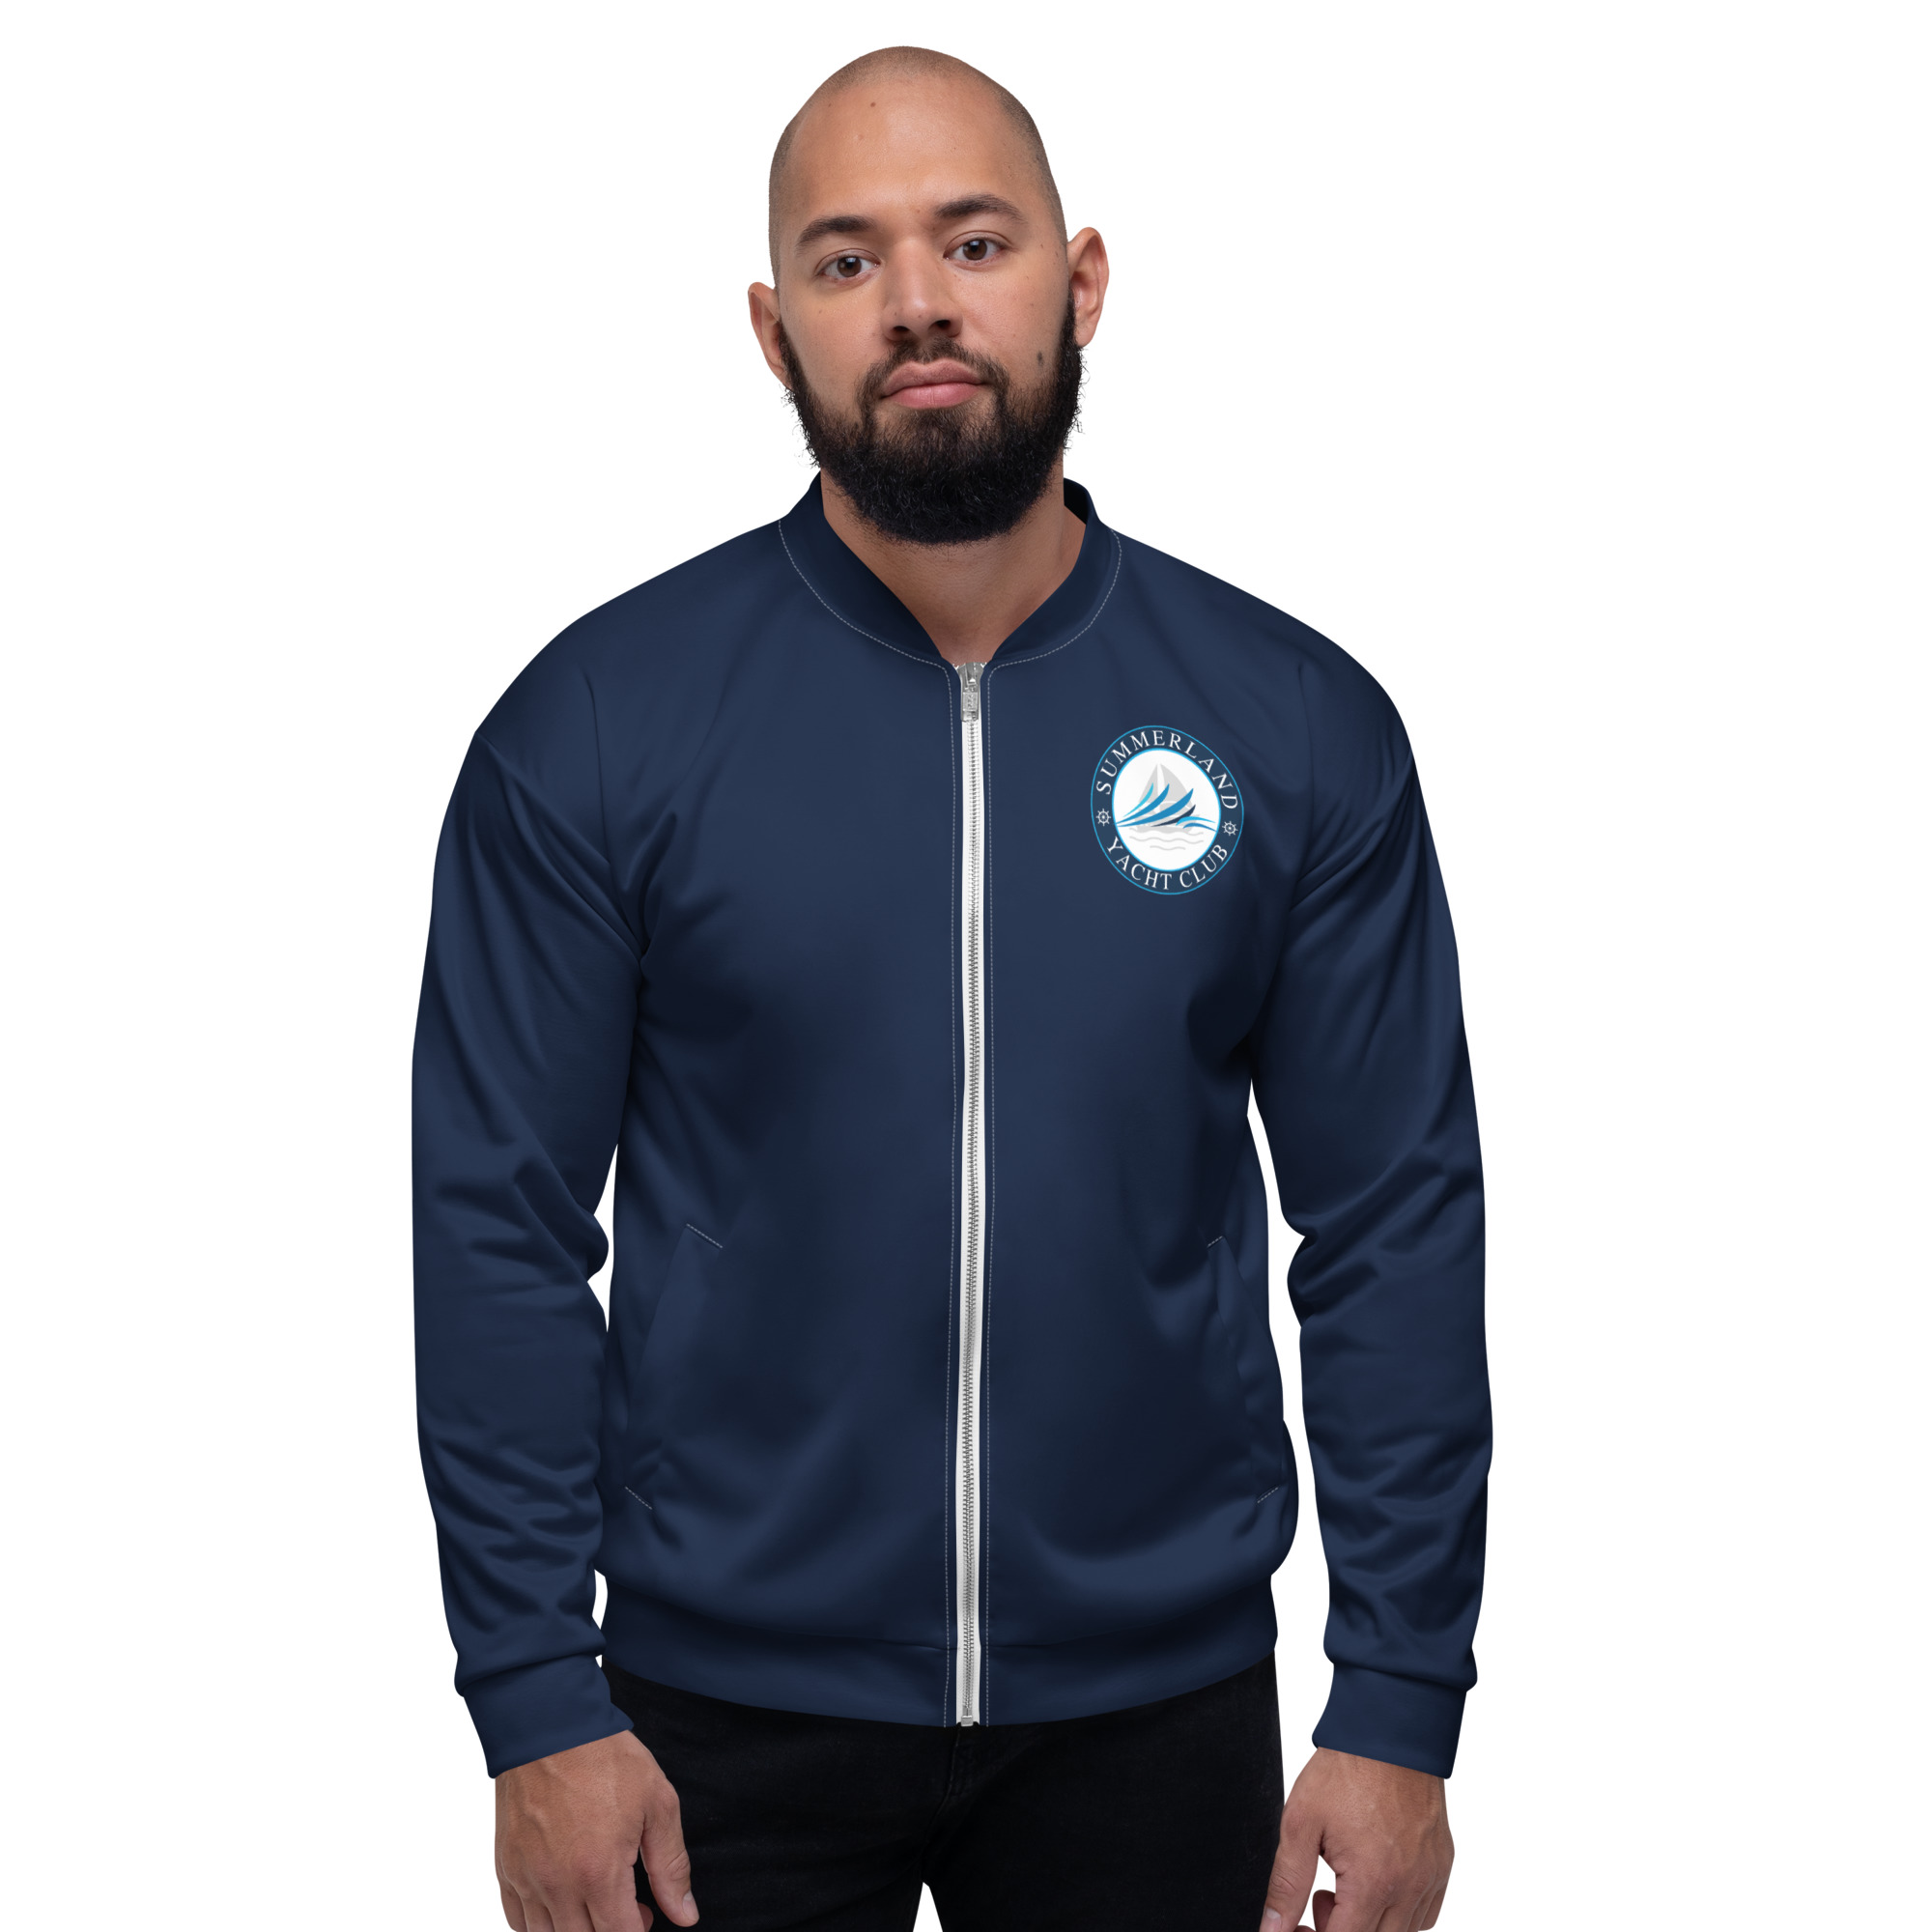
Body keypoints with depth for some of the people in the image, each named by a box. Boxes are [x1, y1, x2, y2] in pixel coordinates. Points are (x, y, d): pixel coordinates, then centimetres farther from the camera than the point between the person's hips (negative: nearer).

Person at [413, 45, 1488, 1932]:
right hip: (729, 1709, -1)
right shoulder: (593, 727, -6)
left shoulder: (1297, 727, -3)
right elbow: (502, 1225, -5)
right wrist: (537, 1703, -8)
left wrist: (1400, 1705, -4)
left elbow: (1393, 1225, -1)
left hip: (1157, 1705, 1)